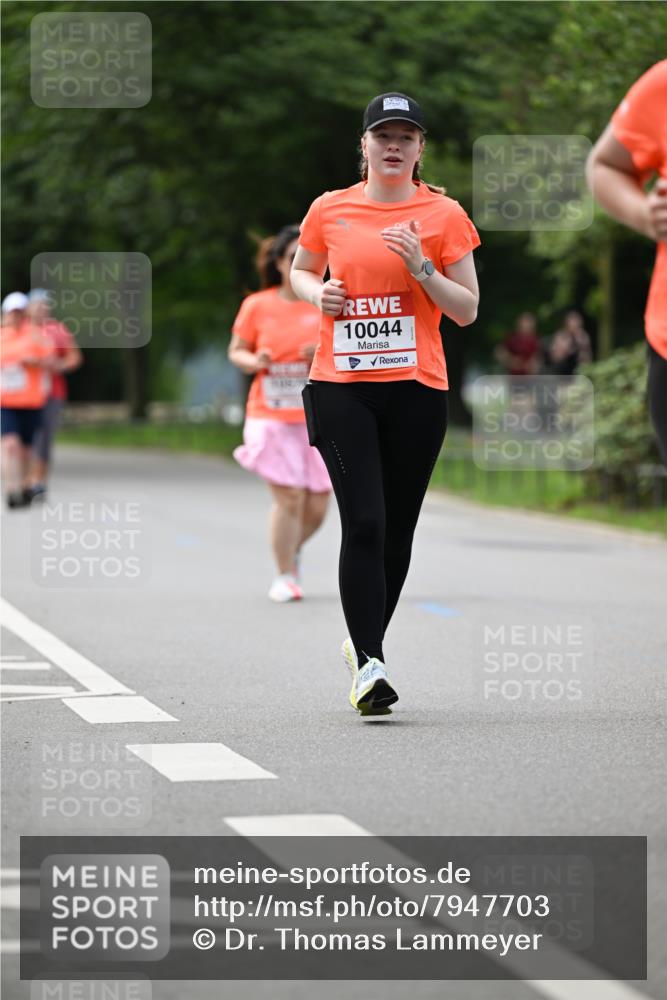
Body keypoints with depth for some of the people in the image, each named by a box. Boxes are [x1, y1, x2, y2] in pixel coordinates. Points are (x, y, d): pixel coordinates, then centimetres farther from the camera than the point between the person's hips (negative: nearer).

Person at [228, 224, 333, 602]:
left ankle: (294, 548, 33)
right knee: (288, 497, -11)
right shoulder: (257, 306, 2)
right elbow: (236, 351, 9)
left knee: (318, 504, 0)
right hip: (271, 418, -2)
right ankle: (286, 575, 5)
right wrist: (255, 361, -13)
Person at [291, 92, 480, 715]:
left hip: (417, 387, 1)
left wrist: (422, 269, -11)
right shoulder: (330, 210, 7)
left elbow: (467, 311, 4)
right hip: (340, 387, -1)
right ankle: (368, 663, -16)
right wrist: (317, 293, 2)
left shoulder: (444, 215, 4)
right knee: (363, 524, -13)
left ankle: (364, 645, 28)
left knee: (397, 530, 7)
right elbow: (299, 271, 24)